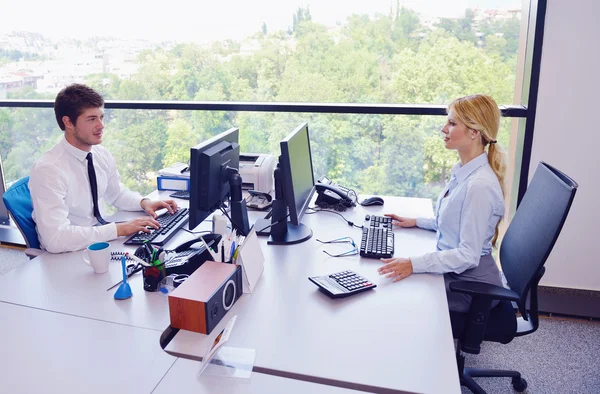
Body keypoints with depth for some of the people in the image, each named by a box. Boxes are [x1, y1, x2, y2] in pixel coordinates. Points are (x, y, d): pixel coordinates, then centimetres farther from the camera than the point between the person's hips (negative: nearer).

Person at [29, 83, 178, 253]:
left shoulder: (102, 155, -2)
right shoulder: (48, 170, -22)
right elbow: (55, 238, -30)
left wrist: (144, 202, -3)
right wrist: (120, 228, -30)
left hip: (102, 235, 7)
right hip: (69, 255, -7)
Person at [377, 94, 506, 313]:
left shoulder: (480, 185, -27)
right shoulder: (463, 171, 3)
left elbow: (468, 255, -26)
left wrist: (414, 264, -32)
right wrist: (416, 222, 12)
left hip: (470, 287, -8)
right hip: (453, 271, 8)